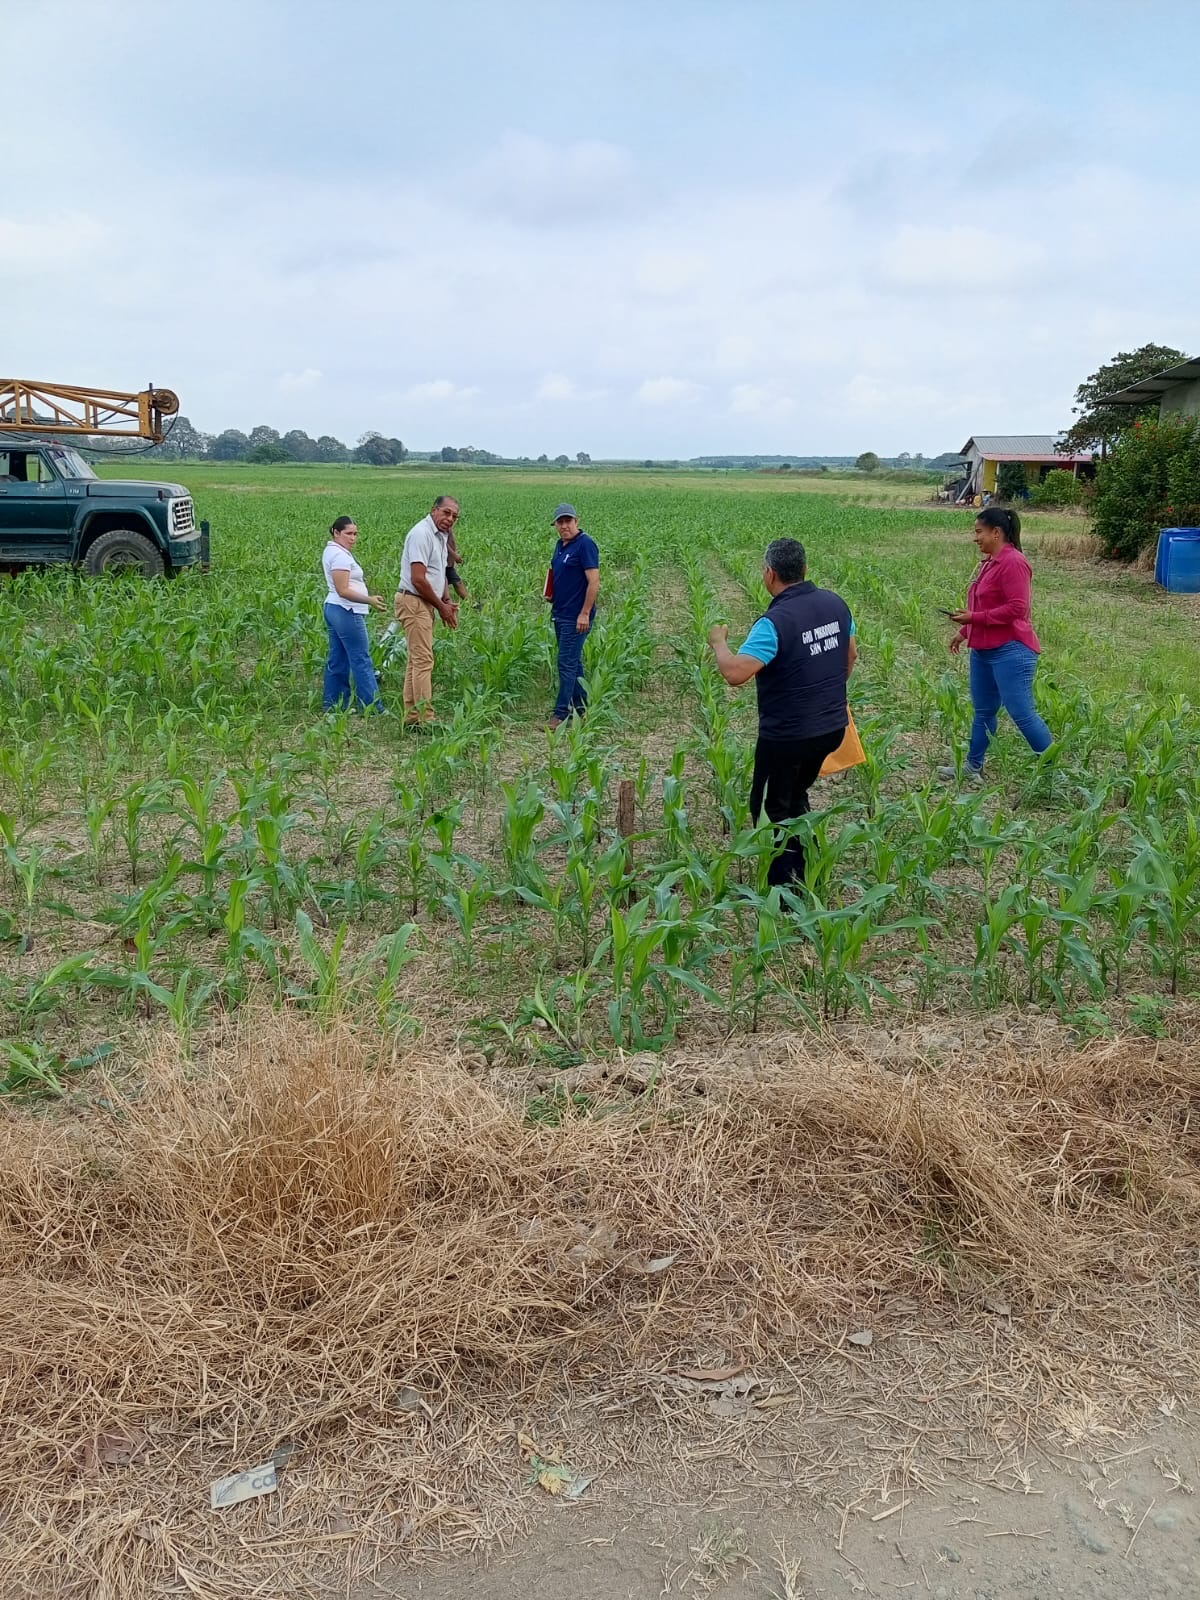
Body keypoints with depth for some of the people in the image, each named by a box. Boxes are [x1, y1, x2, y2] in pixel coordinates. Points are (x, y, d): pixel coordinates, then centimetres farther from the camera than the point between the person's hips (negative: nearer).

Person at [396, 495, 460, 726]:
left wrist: (448, 601, 8)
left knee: (416, 660, 11)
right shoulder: (421, 534, -16)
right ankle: (425, 719, -13)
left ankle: (411, 717, 16)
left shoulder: (442, 536, 15)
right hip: (413, 602, -10)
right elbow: (418, 579, -21)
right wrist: (441, 606, -12)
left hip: (425, 604, 10)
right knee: (423, 661, -12)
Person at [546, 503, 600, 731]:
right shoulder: (561, 545, 14)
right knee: (573, 662, 14)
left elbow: (594, 581, -19)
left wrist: (585, 614, -22)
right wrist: (551, 594, 8)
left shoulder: (585, 544, -14)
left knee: (567, 663, -8)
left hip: (576, 617, -9)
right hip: (561, 614, 9)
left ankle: (561, 714, -6)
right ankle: (581, 708, 23)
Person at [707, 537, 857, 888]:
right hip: (832, 727, 7)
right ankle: (803, 875, 35)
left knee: (773, 810, 11)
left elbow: (735, 673, -32)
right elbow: (851, 654, 14)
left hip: (787, 736, -7)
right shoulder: (835, 603, -1)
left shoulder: (776, 622, -25)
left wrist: (718, 642, -12)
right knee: (796, 796, 27)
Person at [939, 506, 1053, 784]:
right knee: (983, 711, 16)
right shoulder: (989, 562, 13)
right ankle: (973, 768, 25)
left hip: (1010, 651, -10)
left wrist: (974, 618, -20)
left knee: (1022, 713, -7)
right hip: (984, 649, 10)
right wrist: (965, 631, 18)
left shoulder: (1013, 562, -16)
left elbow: (1016, 608, -22)